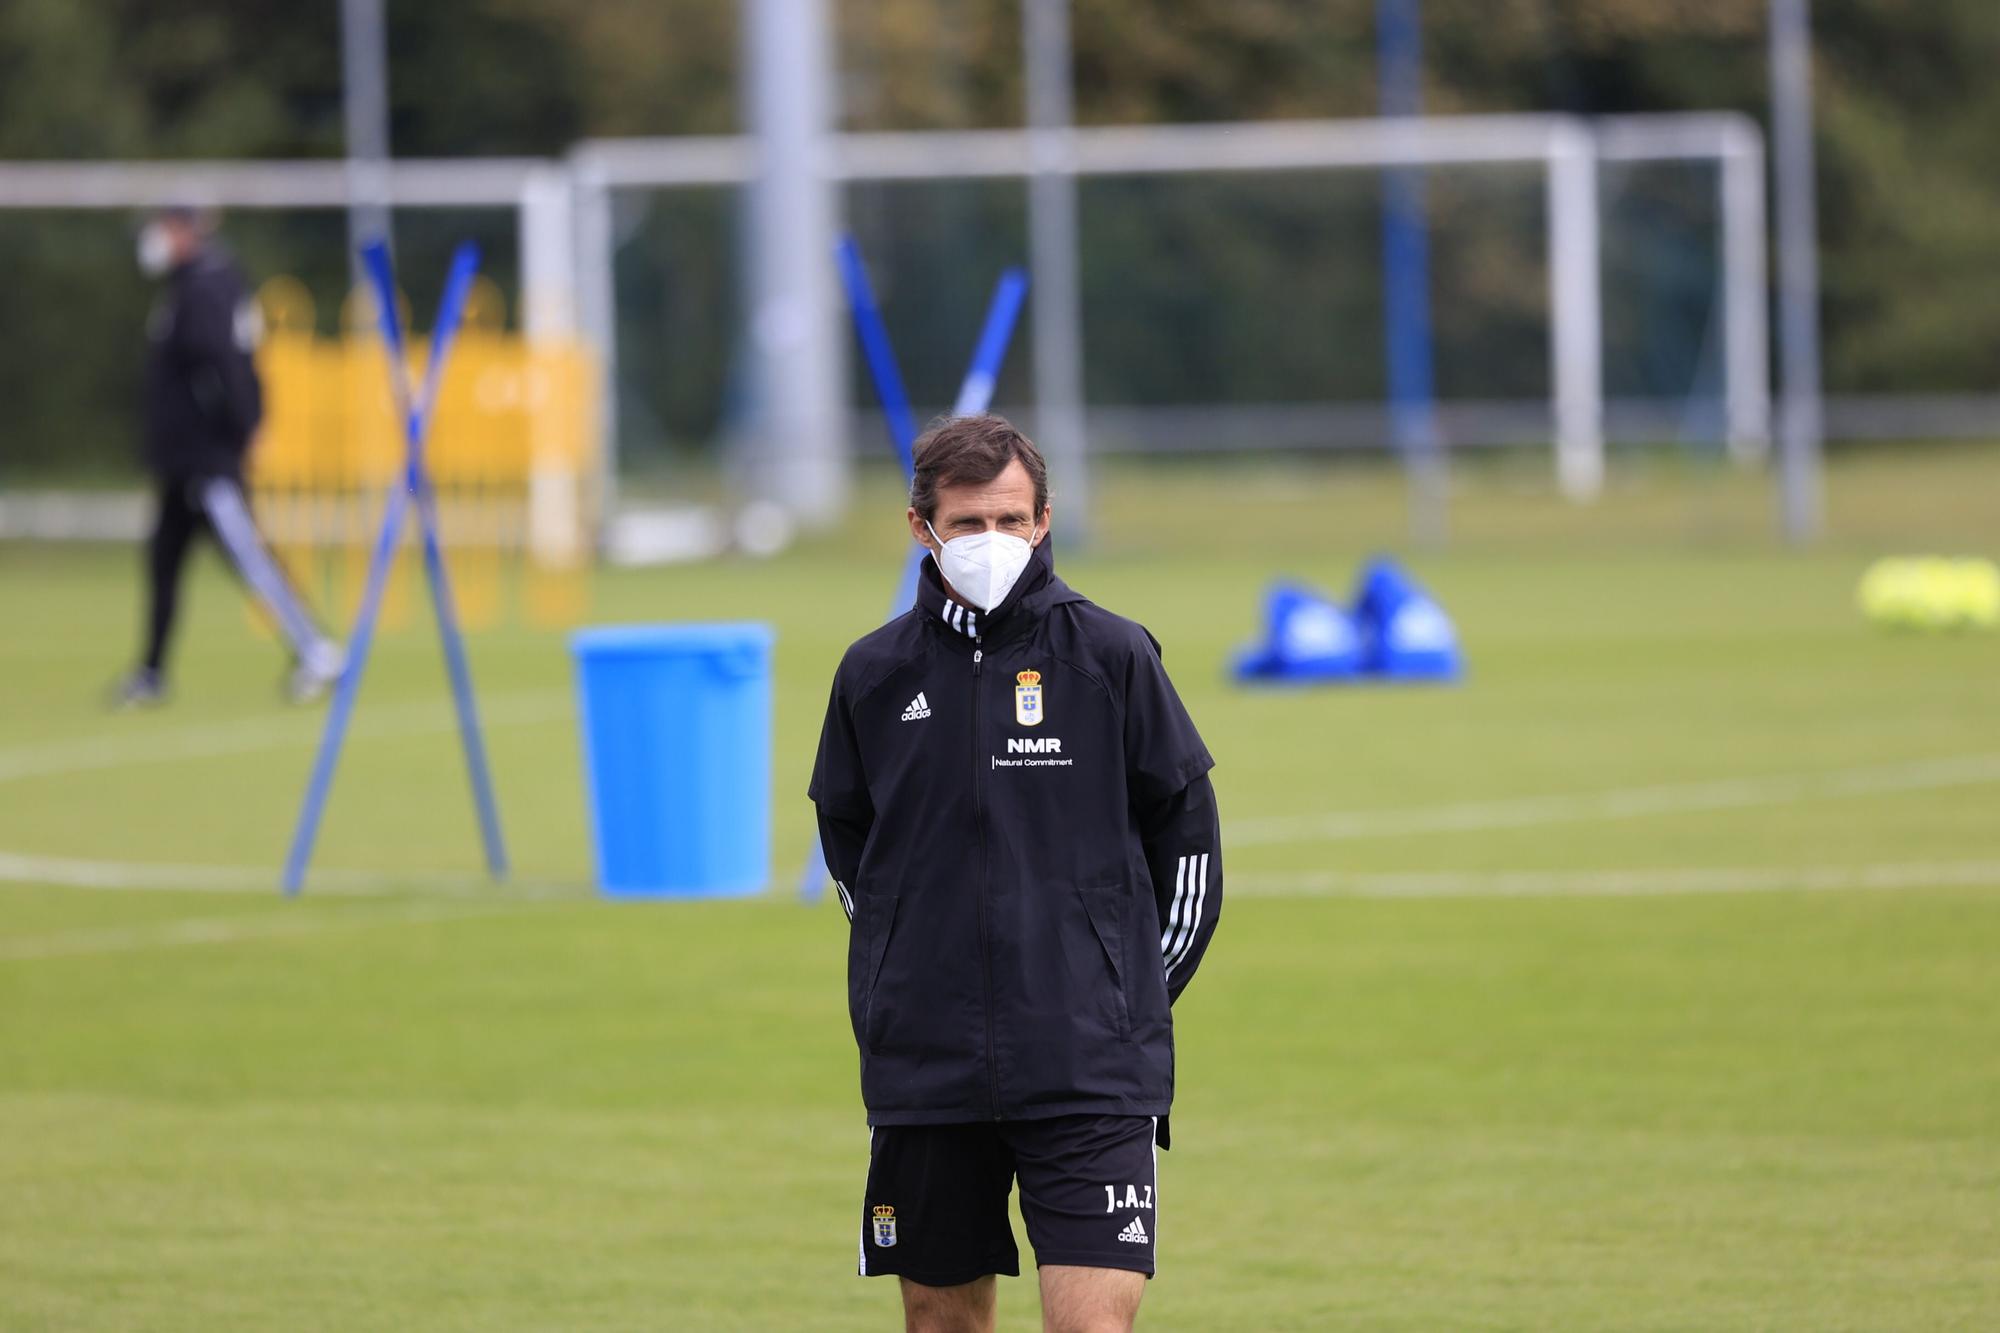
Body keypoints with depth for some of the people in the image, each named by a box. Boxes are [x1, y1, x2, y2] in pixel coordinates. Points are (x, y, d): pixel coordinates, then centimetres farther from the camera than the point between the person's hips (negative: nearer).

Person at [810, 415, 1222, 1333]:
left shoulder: (1111, 656, -1)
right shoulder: (876, 673, 5)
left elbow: (1188, 832, 7)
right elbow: (845, 838, 18)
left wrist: (1134, 995, 7)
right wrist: (914, 987, 14)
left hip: (1089, 1074, -3)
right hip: (922, 1070, 3)